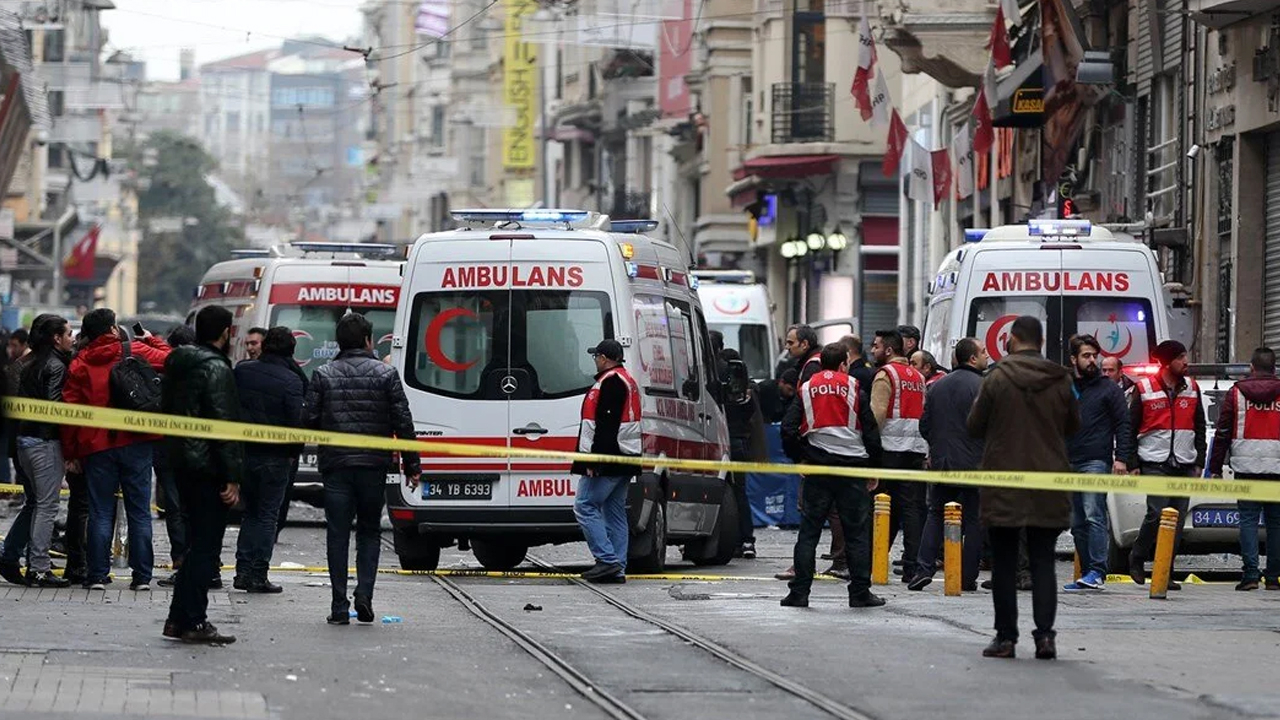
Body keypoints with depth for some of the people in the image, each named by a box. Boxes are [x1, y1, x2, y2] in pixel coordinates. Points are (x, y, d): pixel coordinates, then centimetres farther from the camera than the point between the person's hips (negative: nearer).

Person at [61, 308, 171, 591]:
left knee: (100, 512, 6)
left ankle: (98, 575, 3)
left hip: (97, 446, 0)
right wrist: (151, 339, 26)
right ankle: (142, 576, 3)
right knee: (139, 511, 5)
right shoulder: (136, 352, -1)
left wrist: (72, 452, 7)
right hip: (136, 444, 0)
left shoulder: (79, 364, 2)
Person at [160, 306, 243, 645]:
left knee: (198, 543, 15)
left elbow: (167, 410, 17)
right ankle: (192, 622, -4)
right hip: (208, 466, -9)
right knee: (205, 544, -4)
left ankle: (179, 619, 16)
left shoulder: (177, 363, 13)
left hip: (182, 462, 9)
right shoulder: (216, 368, -15)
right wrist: (232, 476, -17)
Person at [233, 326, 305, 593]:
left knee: (250, 512, 16)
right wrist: (293, 453, 2)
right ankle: (258, 576, 1)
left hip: (243, 451, 5)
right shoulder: (290, 381, -14)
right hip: (274, 457, -5)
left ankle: (243, 571, 12)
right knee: (267, 514, 3)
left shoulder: (241, 371, 1)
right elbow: (296, 421, -12)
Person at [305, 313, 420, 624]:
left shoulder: (323, 375, 1)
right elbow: (403, 422, -2)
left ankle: (340, 606, 0)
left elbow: (309, 420, -2)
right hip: (374, 464, 0)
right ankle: (364, 595, -3)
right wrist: (411, 465, 4)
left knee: (338, 533, 4)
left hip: (336, 463, 0)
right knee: (369, 531, 13)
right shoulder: (386, 374, 0)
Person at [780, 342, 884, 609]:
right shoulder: (854, 389, 0)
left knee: (808, 531, 6)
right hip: (852, 468, -2)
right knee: (857, 533, 4)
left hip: (817, 470, 2)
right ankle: (860, 593, 4)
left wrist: (799, 460, 13)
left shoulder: (807, 389, 5)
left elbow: (789, 430, 0)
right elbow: (871, 432, -1)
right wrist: (873, 470, 8)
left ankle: (799, 592, 2)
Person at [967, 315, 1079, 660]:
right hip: (1048, 488, 2)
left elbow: (975, 426, -1)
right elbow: (1073, 425, 12)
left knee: (1004, 564, 5)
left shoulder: (997, 379, -9)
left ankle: (1006, 636, 4)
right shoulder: (1061, 380, -1)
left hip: (1003, 486, -2)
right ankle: (1045, 634, -6)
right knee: (1043, 562, 6)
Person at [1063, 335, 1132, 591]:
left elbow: (1123, 425, 1)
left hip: (1096, 463, -5)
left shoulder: (1108, 389, 4)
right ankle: (1087, 574, 11)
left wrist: (1121, 458, -10)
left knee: (1094, 515, -17)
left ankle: (1097, 571, -22)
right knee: (1077, 523, 6)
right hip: (1068, 463, 5)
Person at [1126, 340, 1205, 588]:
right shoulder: (1144, 389, -1)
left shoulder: (1191, 388, 11)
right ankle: (1137, 559, 6)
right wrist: (1132, 464, -3)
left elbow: (1199, 427, 16)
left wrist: (1199, 462, 9)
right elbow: (1130, 428, 2)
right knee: (1157, 514, -16)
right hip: (1154, 463, -4)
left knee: (1178, 519, 1)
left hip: (1184, 465, 4)